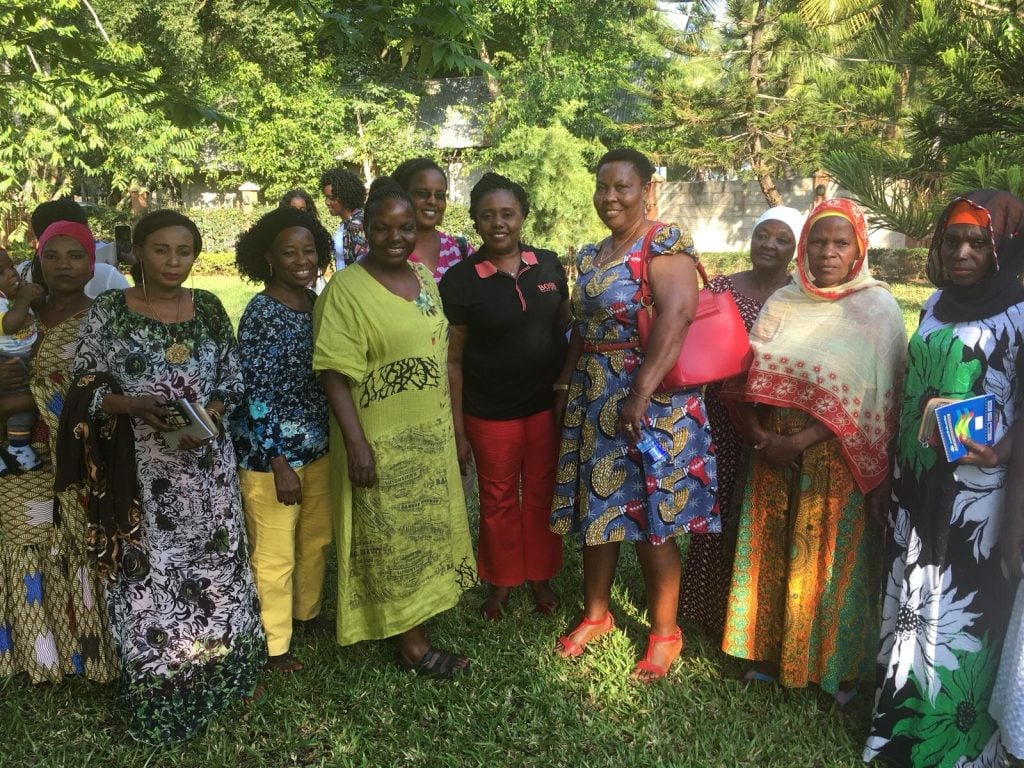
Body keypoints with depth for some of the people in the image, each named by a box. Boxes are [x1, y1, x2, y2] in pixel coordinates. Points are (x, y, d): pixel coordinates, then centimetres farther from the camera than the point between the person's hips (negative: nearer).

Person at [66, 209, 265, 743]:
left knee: (213, 563, 10)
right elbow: (84, 389, -2)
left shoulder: (209, 309, 4)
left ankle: (214, 674, 30)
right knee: (147, 575, 4)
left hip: (206, 466, 3)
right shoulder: (108, 312, -3)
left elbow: (233, 380, 6)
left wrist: (209, 415, -13)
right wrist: (135, 405, -19)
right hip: (139, 470, -2)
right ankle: (159, 692, 21)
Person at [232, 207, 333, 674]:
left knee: (317, 539, 21)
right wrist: (279, 464, -19)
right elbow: (256, 395, -18)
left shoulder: (317, 303, 3)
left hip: (317, 446, 7)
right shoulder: (261, 314, -17)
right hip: (271, 453, -7)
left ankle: (308, 612, 44)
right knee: (275, 553, 7)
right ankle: (272, 645, 25)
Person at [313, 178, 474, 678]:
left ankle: (419, 615, 37)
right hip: (382, 440, -7)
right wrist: (355, 443, -22)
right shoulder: (347, 288, -15)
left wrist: (453, 425, 15)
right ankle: (412, 645, 18)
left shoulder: (424, 279, 7)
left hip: (431, 435, 7)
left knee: (427, 530, 18)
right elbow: (333, 374, -18)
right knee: (393, 538, 5)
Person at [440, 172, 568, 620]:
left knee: (542, 494, 15)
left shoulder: (548, 265, -1)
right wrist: (457, 430, -7)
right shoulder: (460, 280, -9)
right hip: (491, 414, -2)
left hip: (548, 406, 3)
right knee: (498, 500, 13)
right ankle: (501, 582, 34)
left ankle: (540, 577, 35)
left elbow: (567, 328, 10)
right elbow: (453, 359, -7)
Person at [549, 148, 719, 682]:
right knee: (596, 510, 14)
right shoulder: (591, 256, 14)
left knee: (651, 521, 1)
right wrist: (565, 387, 15)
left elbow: (675, 317, -23)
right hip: (591, 402, 7)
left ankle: (665, 632, 20)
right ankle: (596, 614, 31)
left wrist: (640, 393, -30)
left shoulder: (667, 243, -10)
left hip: (650, 402, -7)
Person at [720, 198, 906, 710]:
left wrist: (799, 442, -17)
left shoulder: (877, 309, -8)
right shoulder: (782, 303, 4)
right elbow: (748, 376, 3)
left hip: (837, 462, -4)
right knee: (773, 555, 13)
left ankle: (839, 666, 28)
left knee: (831, 563, 7)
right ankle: (771, 652, 33)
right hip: (775, 456, 4)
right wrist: (759, 435, -11)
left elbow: (872, 401, -14)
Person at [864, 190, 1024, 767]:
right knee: (911, 595, 16)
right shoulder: (936, 304, 8)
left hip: (975, 487, -6)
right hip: (917, 481, 6)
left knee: (962, 602, 3)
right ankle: (901, 716, 33)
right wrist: (894, 470, 15)